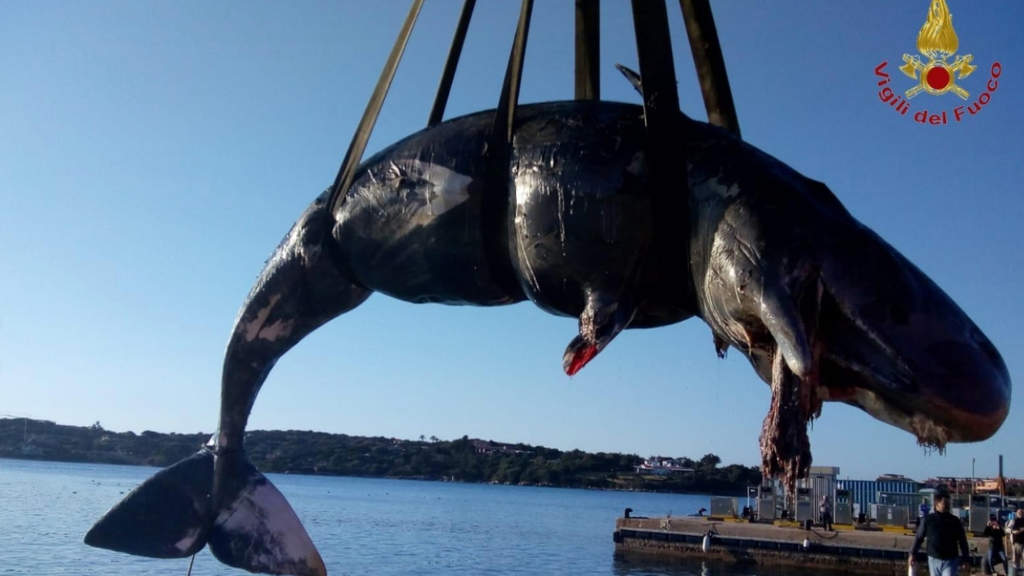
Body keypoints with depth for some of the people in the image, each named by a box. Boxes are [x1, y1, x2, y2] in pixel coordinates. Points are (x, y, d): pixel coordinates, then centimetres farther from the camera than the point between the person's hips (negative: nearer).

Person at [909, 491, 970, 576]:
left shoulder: (955, 521, 1)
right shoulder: (928, 520, -1)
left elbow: (962, 541, 8)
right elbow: (919, 538, 6)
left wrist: (966, 558, 8)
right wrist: (912, 554, 5)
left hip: (950, 561, -1)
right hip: (934, 560, 1)